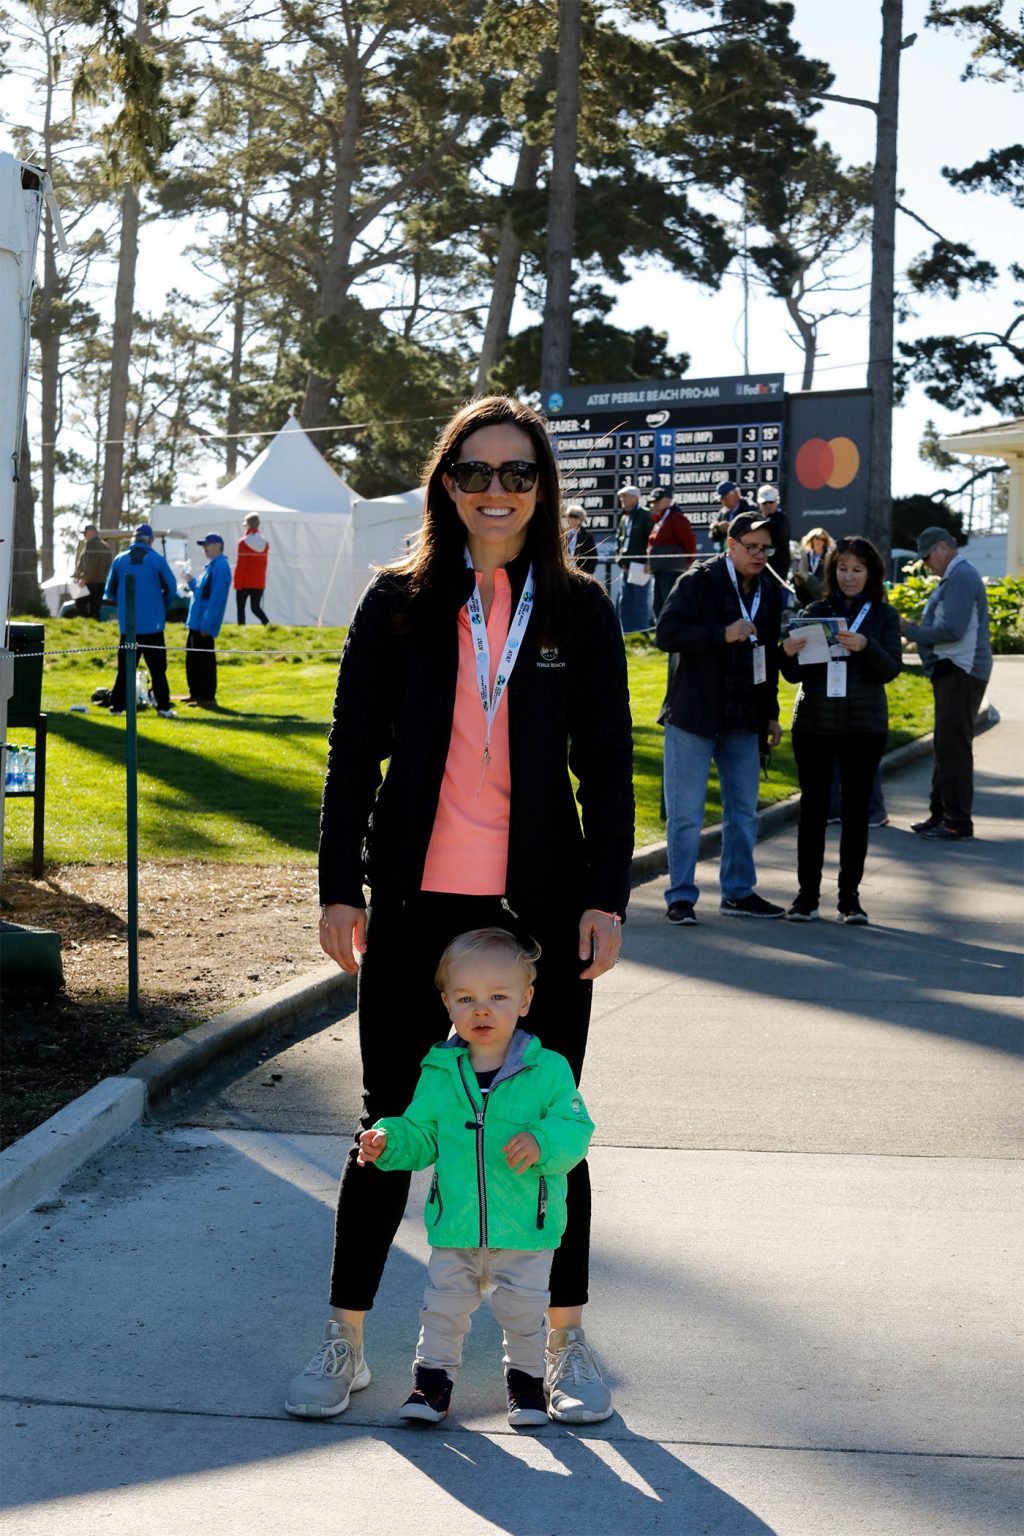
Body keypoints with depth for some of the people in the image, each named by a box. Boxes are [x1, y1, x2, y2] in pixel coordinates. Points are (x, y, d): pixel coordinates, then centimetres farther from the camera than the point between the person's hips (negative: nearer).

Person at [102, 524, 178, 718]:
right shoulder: (157, 560, -5)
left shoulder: (120, 560, 2)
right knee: (157, 667, 2)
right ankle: (163, 707, 0)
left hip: (127, 624, 2)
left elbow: (110, 592, 7)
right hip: (152, 624, -2)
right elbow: (171, 589, -2)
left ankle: (117, 705, 5)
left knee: (125, 667, 7)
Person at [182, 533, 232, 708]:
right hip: (196, 622, 10)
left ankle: (208, 698, -1)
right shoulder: (211, 566, 17)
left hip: (204, 625, -10)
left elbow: (216, 598, -21)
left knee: (204, 660, -6)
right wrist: (191, 582, 12)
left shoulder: (220, 567, -15)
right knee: (192, 658, 15)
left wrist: (207, 624, -23)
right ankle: (196, 693, 23)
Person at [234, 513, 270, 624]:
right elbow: (263, 563, 11)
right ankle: (267, 624, -16)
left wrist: (237, 582, -7)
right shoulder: (265, 542, 5)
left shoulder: (244, 542, -11)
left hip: (245, 582, -5)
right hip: (259, 582, 5)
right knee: (256, 607, 9)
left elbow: (240, 565, -12)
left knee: (241, 607, 7)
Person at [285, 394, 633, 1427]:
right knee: (390, 1123, 7)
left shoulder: (580, 611, 3)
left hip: (542, 904, 0)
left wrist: (606, 898, -3)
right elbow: (354, 753, 3)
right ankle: (344, 1342, 21)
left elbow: (607, 767, 4)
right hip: (417, 903, 0)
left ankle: (566, 1343, 24)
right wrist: (341, 886, -2)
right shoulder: (399, 603, 2)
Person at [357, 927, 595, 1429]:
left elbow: (575, 1128, -11)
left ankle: (526, 1378, 31)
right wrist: (391, 1140, -10)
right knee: (443, 1306, 7)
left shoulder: (548, 1070, -8)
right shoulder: (438, 1071, 0)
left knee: (524, 1310, 8)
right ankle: (433, 1378, 26)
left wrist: (542, 1143, -29)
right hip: (455, 1224, 2)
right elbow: (422, 1135, 8)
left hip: (526, 1228, -2)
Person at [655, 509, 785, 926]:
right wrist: (722, 634, -24)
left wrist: (771, 714, 16)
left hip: (744, 720, 6)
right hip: (694, 716, -6)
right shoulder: (698, 582, -7)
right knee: (686, 814, -2)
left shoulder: (769, 591, 11)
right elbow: (666, 633, -17)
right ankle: (680, 896, 6)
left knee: (744, 812, 12)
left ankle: (738, 892, 22)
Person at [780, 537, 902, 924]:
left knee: (855, 809, 4)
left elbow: (891, 668, -6)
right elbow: (795, 675, 7)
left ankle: (850, 895, 11)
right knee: (812, 808, 1)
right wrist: (789, 653, -15)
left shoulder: (883, 616, 5)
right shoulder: (816, 612, 7)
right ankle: (807, 894, 7)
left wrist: (864, 646, -24)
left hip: (863, 726, -1)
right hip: (814, 723, 1)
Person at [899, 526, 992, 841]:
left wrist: (911, 631, -12)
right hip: (952, 672, 11)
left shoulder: (961, 576, -14)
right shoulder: (955, 576, 18)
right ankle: (940, 815, 21)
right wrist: (915, 630, 9)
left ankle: (958, 824, -6)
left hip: (960, 674, -11)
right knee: (945, 746, 14)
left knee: (953, 747, -9)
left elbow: (952, 630, -23)